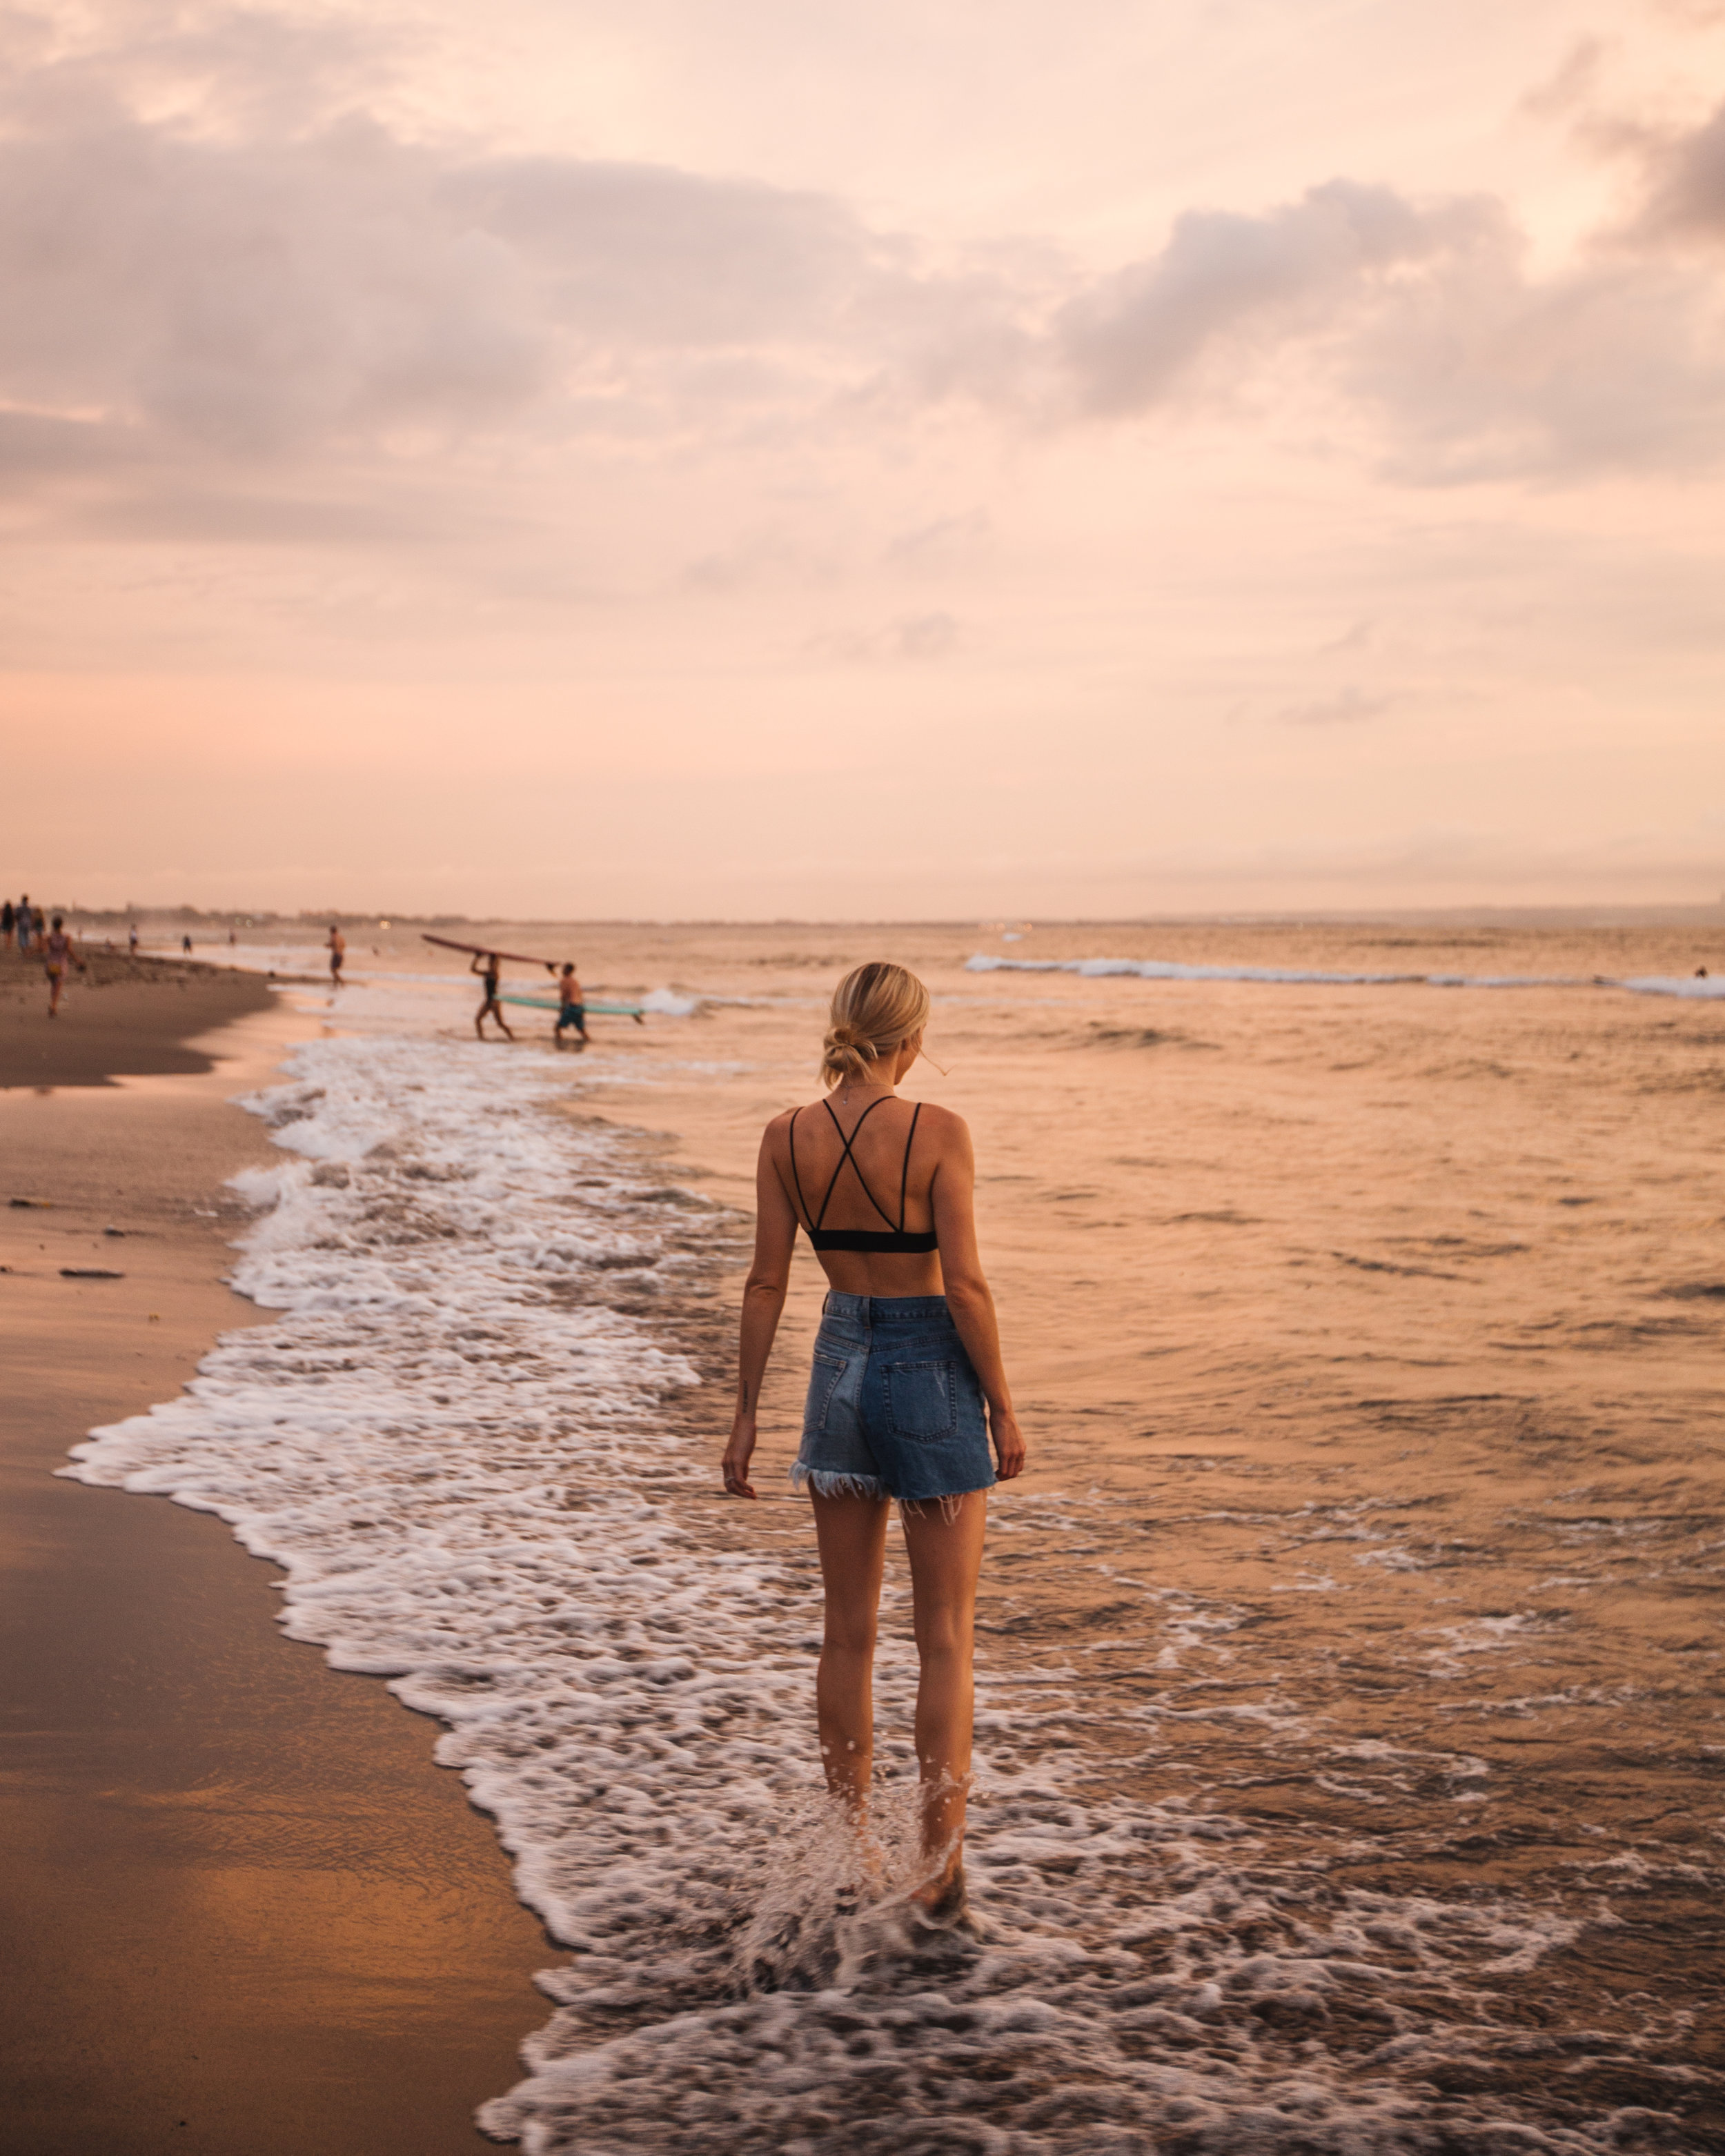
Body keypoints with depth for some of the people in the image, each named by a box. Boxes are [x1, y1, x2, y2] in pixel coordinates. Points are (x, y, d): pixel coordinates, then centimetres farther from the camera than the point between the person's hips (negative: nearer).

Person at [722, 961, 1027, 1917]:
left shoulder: (787, 1136, -3)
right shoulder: (938, 1131, -14)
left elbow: (767, 1283, -1)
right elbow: (964, 1282, -16)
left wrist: (744, 1414, 6)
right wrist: (1003, 1406, -6)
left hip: (842, 1368, 4)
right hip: (932, 1371, -4)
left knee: (848, 1632, 14)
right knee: (945, 1638, 6)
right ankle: (939, 1859, 7)